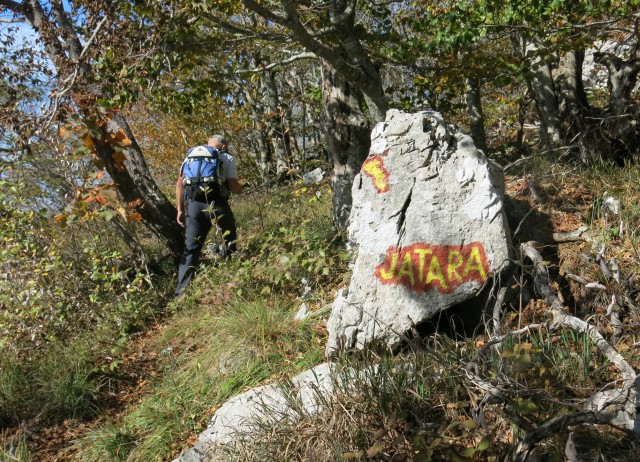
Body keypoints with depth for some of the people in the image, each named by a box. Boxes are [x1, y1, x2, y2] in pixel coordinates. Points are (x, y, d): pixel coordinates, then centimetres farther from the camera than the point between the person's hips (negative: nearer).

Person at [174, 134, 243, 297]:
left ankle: (181, 291, -3)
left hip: (193, 204, 3)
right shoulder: (227, 157, 10)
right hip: (217, 203, -3)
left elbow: (180, 183, 11)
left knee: (191, 249, 5)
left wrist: (180, 209, 13)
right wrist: (241, 186, 25)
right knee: (230, 243, 17)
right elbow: (235, 188, 2)